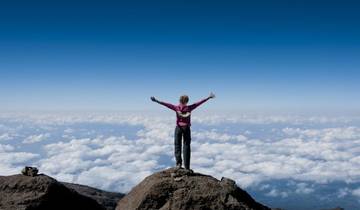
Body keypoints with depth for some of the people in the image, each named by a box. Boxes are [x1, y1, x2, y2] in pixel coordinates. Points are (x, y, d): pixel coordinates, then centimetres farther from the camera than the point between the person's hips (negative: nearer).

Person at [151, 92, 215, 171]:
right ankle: (187, 166, 3)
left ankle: (179, 163, -8)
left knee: (177, 145, 8)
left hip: (178, 128, 0)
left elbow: (167, 104, -6)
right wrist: (209, 97, 5)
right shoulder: (189, 108, -4)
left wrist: (156, 101, -3)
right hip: (187, 128, 1)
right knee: (186, 146, 4)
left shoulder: (176, 108, -6)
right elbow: (199, 103, 0)